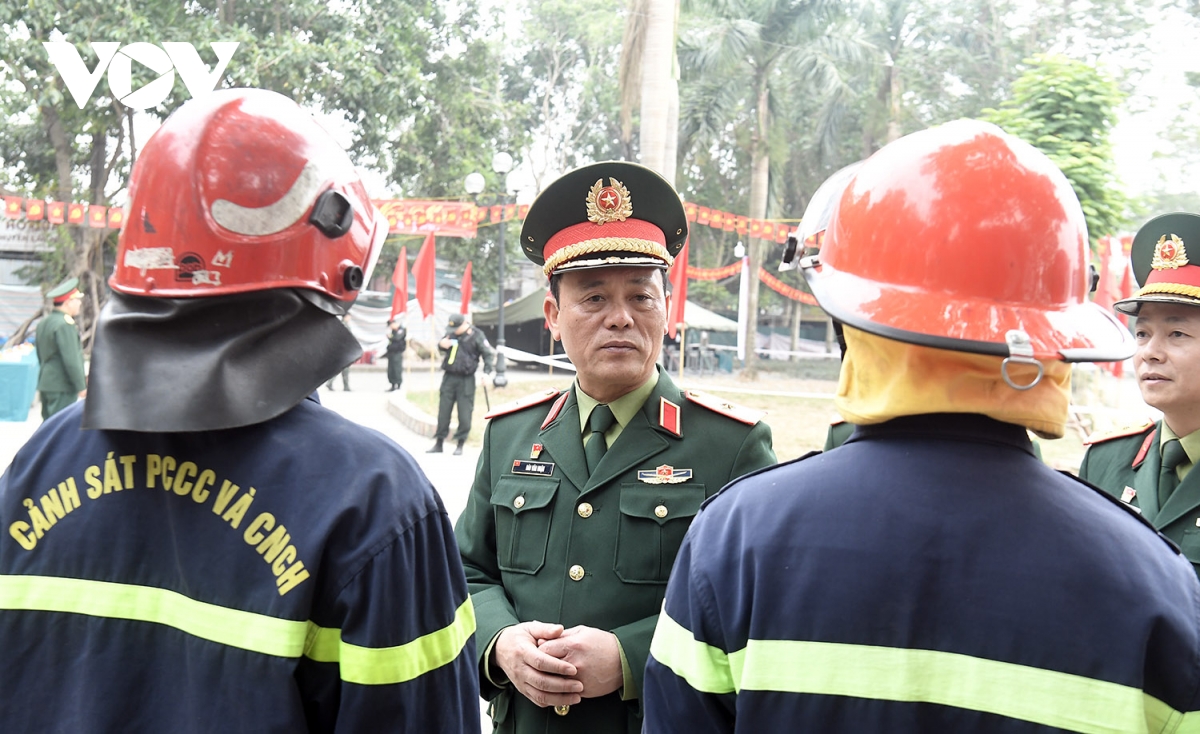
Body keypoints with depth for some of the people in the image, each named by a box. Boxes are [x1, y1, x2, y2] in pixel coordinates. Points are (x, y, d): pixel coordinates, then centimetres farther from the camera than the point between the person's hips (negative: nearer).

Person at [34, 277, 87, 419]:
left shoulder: (43, 323, 15)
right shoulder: (65, 324, -16)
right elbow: (71, 359, -19)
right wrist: (81, 386, -14)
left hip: (45, 383, 10)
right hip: (63, 386, -10)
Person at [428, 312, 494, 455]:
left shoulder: (476, 335, -7)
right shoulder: (451, 334, 7)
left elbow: (489, 353, -5)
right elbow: (441, 344, 21)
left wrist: (486, 372, -17)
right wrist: (441, 344, -4)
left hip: (466, 380, -4)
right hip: (449, 377, 4)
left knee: (464, 414, -3)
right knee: (443, 412, 7)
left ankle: (459, 445, 9)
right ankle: (438, 443, 17)